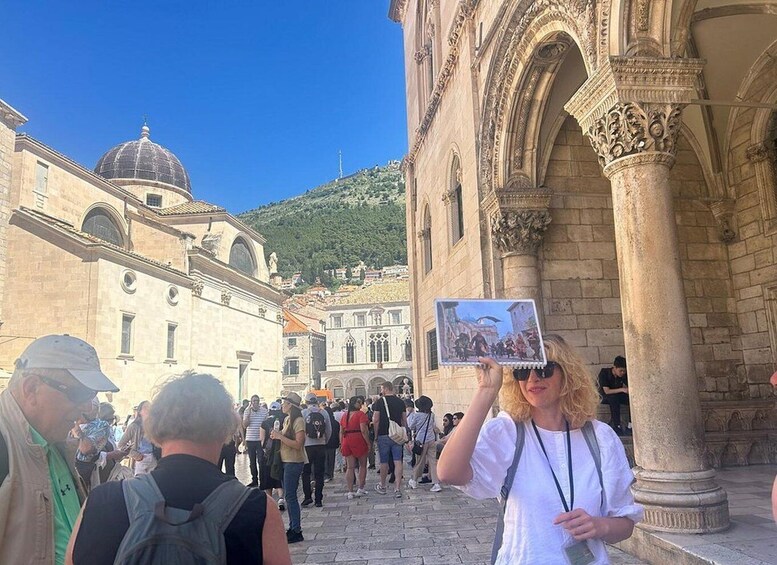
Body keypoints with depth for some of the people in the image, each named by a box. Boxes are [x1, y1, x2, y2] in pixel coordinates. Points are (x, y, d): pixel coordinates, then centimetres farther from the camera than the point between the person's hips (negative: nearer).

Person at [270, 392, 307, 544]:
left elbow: (298, 444, -21)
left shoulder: (298, 421, -16)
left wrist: (280, 436, -21)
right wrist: (277, 435, 0)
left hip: (294, 462, -9)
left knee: (290, 496, -5)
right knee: (289, 495, 14)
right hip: (286, 461, 9)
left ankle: (297, 532, 3)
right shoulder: (287, 420, 10)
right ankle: (292, 527, 24)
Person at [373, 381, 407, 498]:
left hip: (383, 436, -2)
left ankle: (382, 486, 25)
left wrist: (376, 435, 0)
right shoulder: (400, 402, 4)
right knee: (397, 462, 2)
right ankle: (397, 488, -3)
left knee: (384, 462, 10)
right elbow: (404, 421, 7)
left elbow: (375, 421, -10)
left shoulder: (379, 402, -7)